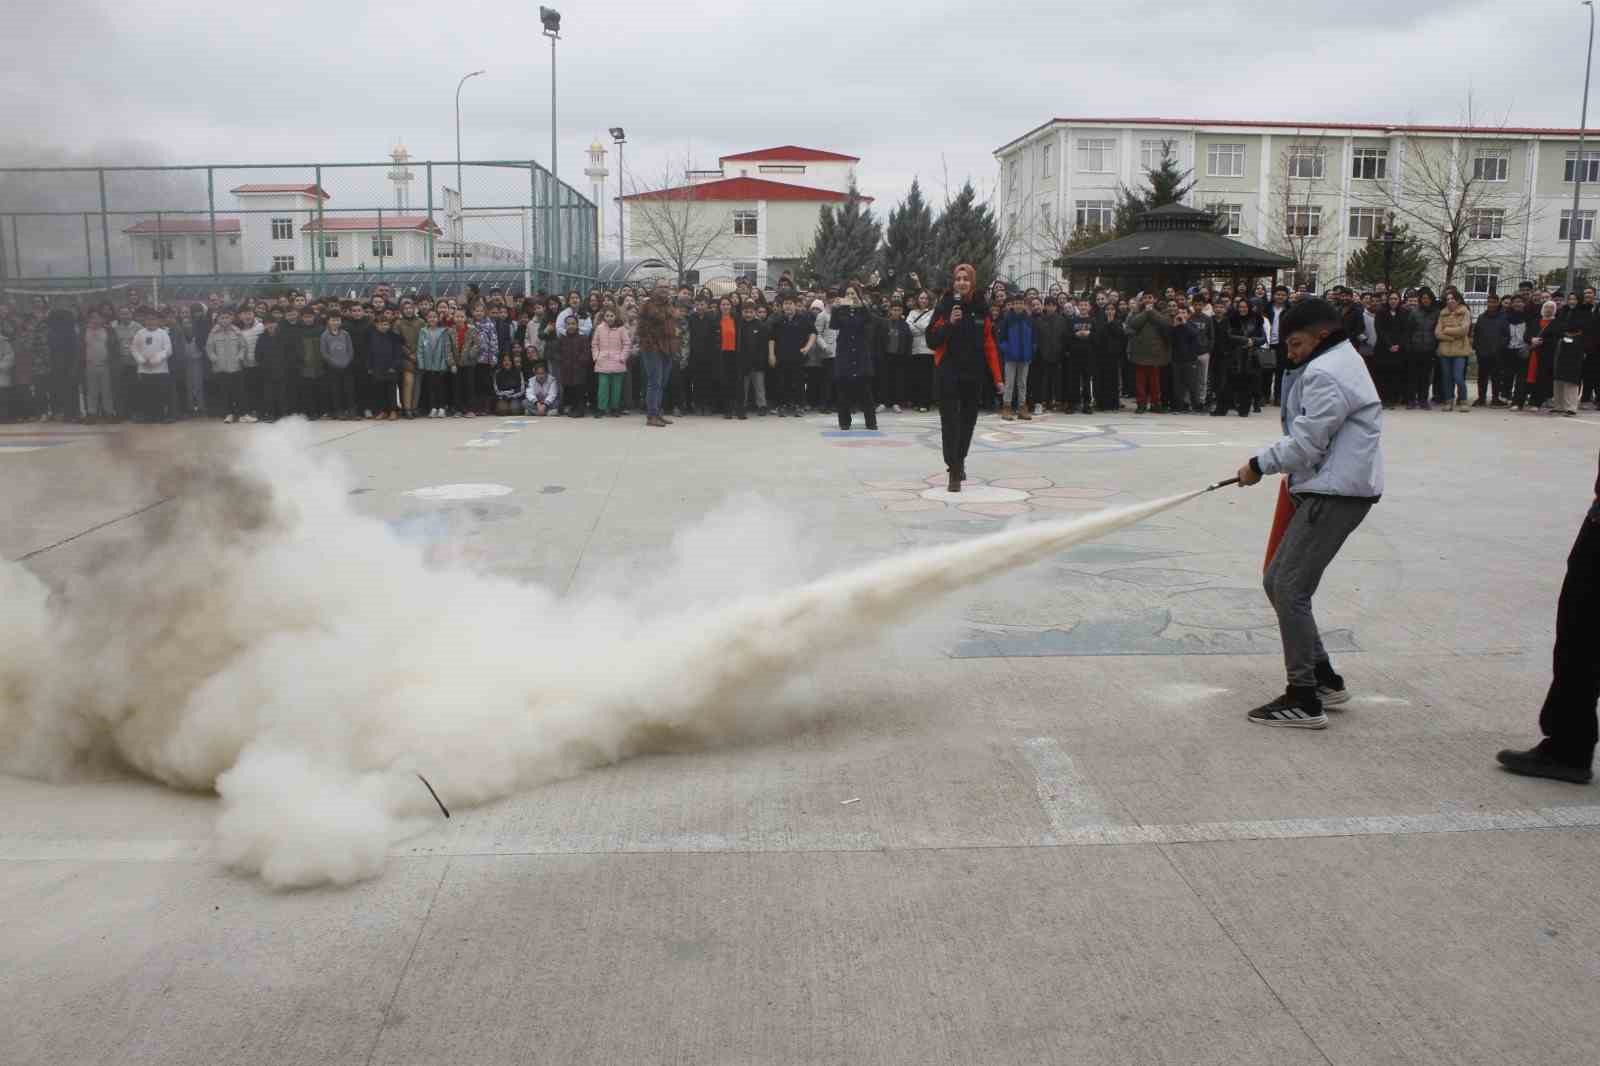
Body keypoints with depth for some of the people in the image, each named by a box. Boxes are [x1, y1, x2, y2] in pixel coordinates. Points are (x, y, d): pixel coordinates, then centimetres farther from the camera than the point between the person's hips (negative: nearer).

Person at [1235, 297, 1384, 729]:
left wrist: (1259, 465, -4)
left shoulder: (1325, 374, -15)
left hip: (1336, 494, -11)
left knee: (1290, 589, -10)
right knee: (1277, 581, 13)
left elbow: (1305, 443, -18)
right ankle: (1324, 679, 21)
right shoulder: (1342, 359, 20)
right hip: (1326, 488, 11)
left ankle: (1304, 700, -4)